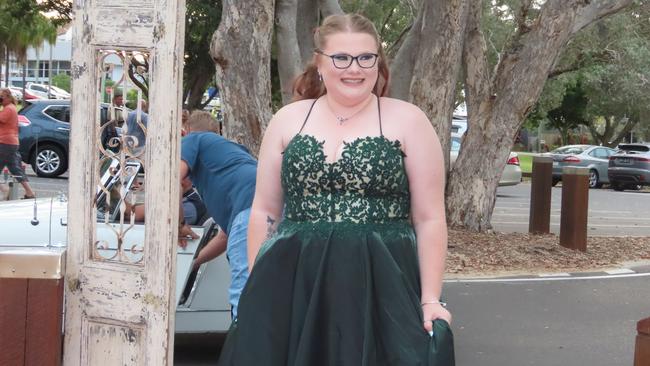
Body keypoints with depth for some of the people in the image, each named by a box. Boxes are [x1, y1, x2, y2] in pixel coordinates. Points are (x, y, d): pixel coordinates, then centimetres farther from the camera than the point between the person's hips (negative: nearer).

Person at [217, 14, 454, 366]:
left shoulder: (408, 121, 0)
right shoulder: (287, 120, 7)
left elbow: (430, 219, -1)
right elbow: (265, 213, 11)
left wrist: (430, 300, -6)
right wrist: (257, 290, 6)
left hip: (382, 285, -2)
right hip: (291, 284, 2)